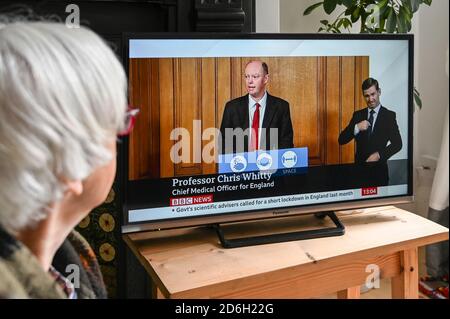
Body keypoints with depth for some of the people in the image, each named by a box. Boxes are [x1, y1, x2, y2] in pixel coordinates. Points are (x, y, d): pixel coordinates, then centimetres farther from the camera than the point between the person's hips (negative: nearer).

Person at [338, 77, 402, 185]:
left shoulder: (389, 115, -1)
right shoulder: (358, 115, 8)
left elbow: (397, 143, -5)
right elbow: (341, 140, 2)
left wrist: (379, 155, -20)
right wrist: (356, 128, -15)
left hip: (379, 169, -2)